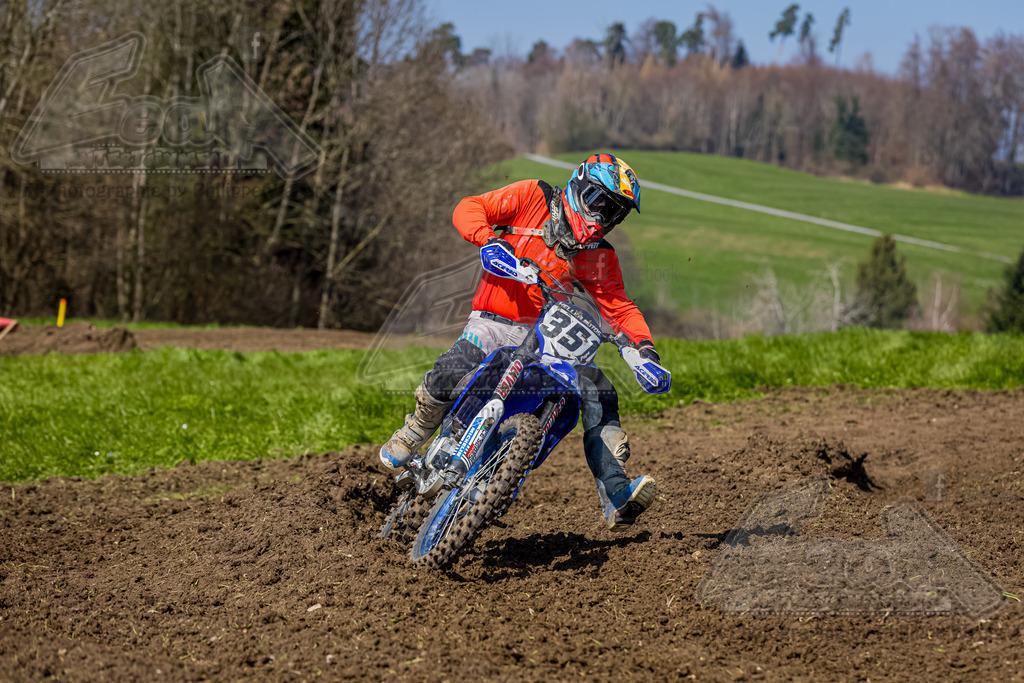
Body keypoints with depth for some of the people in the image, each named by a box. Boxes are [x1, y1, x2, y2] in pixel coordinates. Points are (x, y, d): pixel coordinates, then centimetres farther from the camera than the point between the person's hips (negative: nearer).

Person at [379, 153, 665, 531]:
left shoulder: (598, 254, 10)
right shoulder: (533, 197, 0)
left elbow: (618, 305, 6)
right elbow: (468, 209, -4)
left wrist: (643, 343, -13)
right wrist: (487, 237, -26)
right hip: (494, 323, -4)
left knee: (600, 395, -15)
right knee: (448, 377, -29)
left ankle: (616, 495, -19)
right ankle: (411, 436, 2)